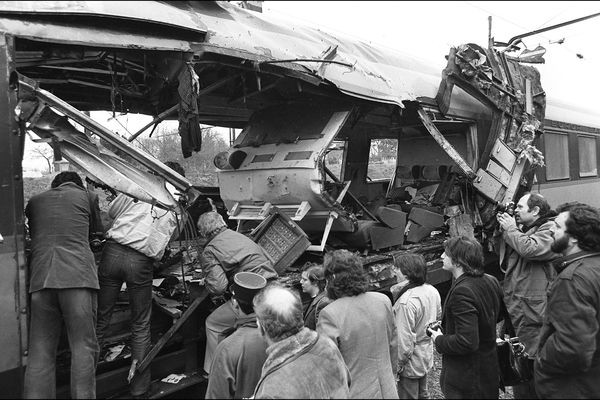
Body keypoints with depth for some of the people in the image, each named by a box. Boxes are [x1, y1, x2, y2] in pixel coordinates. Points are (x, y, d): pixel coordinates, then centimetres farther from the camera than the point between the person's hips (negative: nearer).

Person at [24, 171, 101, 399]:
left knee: (40, 351, 7)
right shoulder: (85, 196, 15)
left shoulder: (34, 201, 24)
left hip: (40, 278, 3)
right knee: (83, 348, -1)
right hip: (78, 276, -3)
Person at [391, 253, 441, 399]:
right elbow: (438, 316, 11)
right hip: (427, 356, 8)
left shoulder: (406, 302, -32)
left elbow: (404, 340, -28)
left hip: (411, 363, -8)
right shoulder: (432, 291, -6)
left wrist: (397, 365, -17)